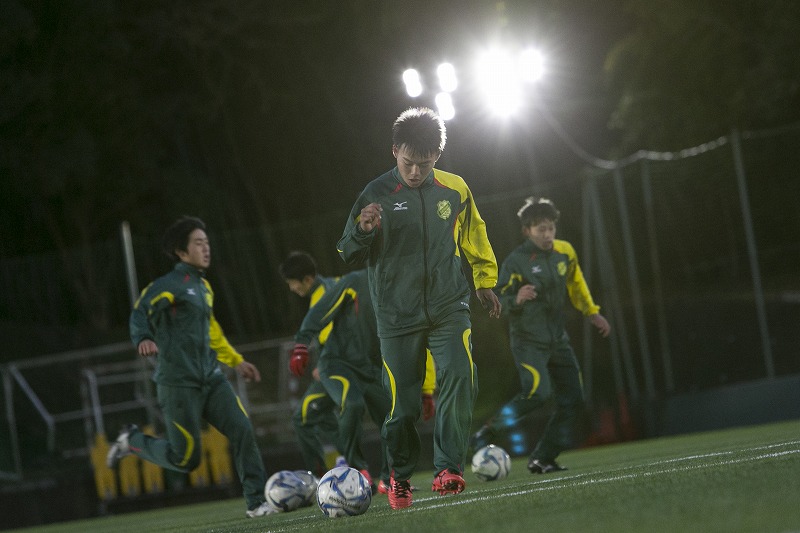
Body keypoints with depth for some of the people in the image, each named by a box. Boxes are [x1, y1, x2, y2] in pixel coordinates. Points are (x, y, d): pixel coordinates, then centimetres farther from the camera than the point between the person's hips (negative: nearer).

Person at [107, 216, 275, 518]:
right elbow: (141, 313, -23)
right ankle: (132, 441, 19)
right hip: (178, 383, -7)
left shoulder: (203, 287, 17)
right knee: (186, 459, -5)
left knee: (242, 431, -10)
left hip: (210, 379, 7)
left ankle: (256, 502, -4)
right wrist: (144, 339, -43)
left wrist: (236, 360, 33)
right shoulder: (170, 285, -8)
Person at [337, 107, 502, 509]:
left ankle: (448, 470, -20)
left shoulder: (454, 189, 4)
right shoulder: (377, 194, -4)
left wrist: (485, 280, 28)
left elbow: (474, 236, 22)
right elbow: (349, 255, -2)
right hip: (398, 317, -2)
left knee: (459, 377, -21)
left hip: (448, 309, 2)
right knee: (403, 402, 0)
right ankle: (400, 476, 23)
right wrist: (363, 230, -23)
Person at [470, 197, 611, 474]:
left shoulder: (565, 252, 4)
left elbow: (576, 285, 22)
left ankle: (543, 459, 8)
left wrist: (592, 312, 24)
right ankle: (487, 434, -10)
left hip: (557, 339, 7)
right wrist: (517, 300, -33)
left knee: (572, 399, 1)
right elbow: (498, 300, -13)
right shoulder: (515, 262, -14)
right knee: (537, 392, -24)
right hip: (528, 340, -7)